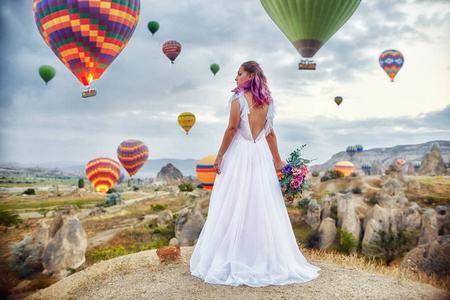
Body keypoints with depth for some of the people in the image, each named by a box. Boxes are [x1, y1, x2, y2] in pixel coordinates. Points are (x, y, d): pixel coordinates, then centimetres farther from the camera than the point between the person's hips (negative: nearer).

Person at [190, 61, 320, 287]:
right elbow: (270, 133, 9)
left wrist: (219, 156, -7)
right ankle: (267, 259, 17)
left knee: (234, 207, 1)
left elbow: (232, 128, -12)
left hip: (239, 154, -6)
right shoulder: (266, 101, 10)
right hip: (261, 155, 6)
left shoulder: (239, 97, -7)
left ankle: (233, 260, 7)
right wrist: (278, 161, 12)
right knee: (263, 207, 9)